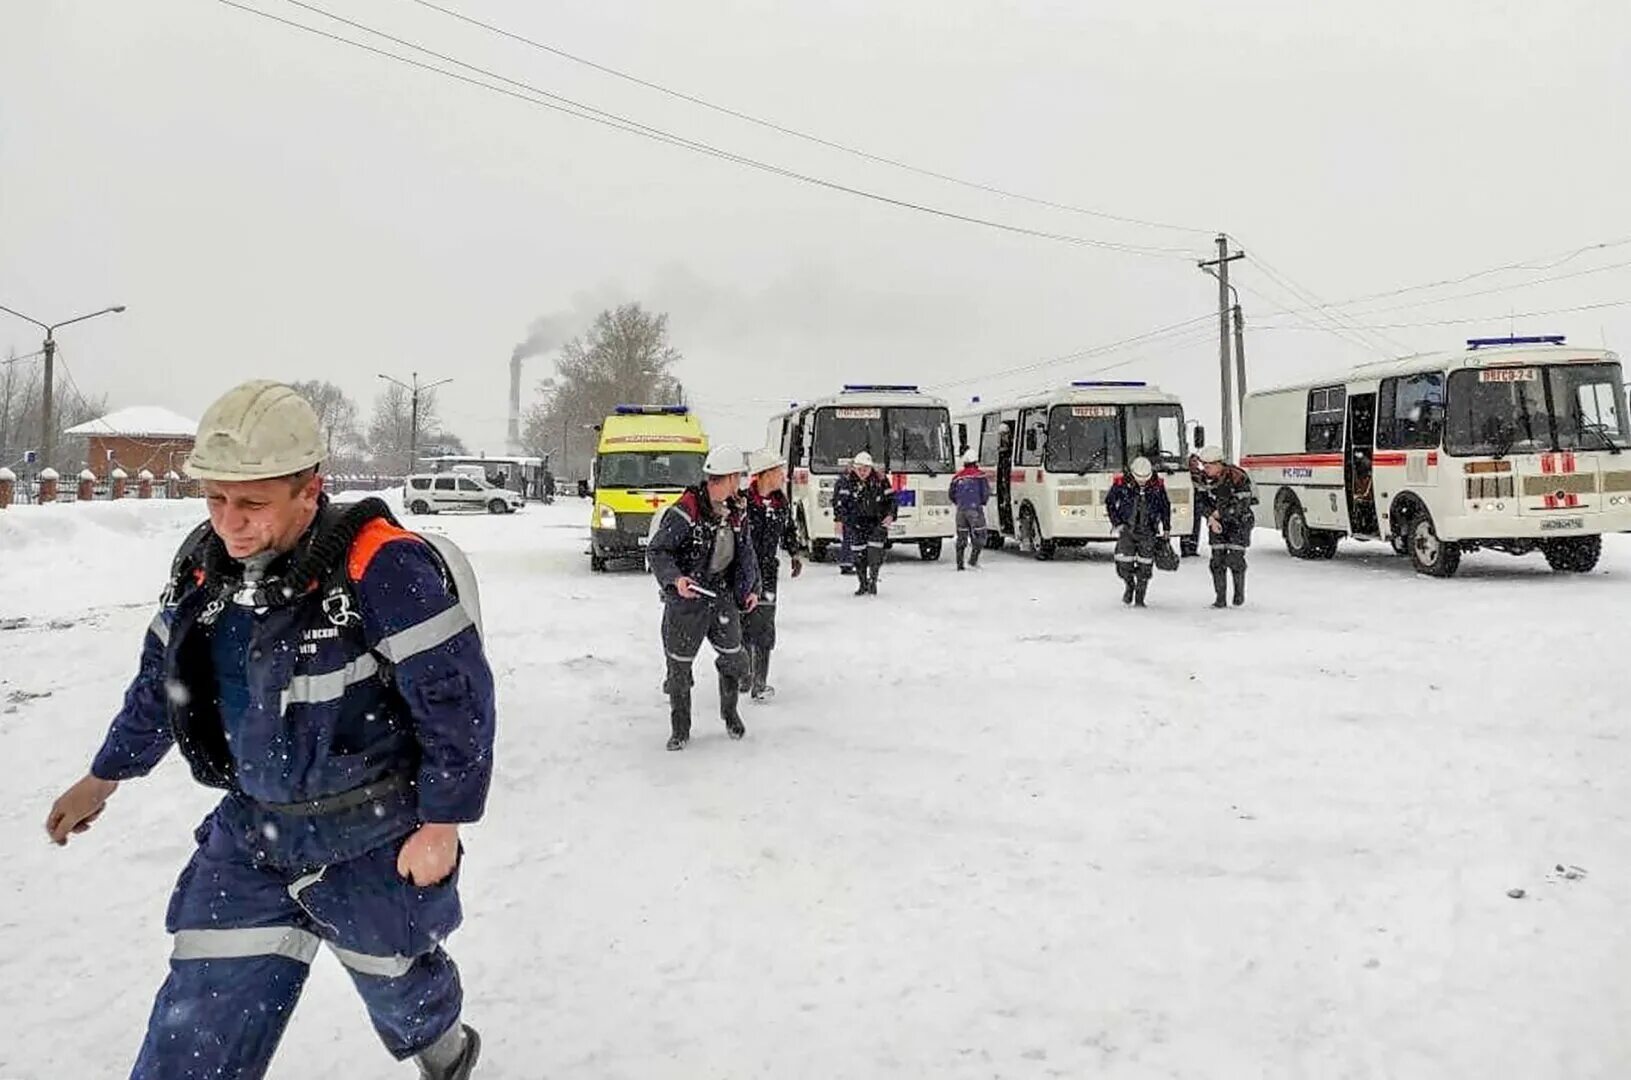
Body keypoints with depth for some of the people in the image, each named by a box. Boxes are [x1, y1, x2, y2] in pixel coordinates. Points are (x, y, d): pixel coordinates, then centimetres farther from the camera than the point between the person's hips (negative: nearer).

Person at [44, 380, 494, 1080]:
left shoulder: (381, 568, -27)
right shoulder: (206, 563, -4)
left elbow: (457, 698, -22)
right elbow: (162, 677, 13)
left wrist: (442, 824, -16)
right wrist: (106, 776, 22)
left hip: (377, 840, -5)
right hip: (253, 829, 5)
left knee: (392, 978, 19)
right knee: (199, 1016, 7)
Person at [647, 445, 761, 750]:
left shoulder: (736, 511, 3)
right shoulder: (685, 512, -20)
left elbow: (746, 551, 16)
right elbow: (656, 551, -16)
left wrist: (751, 587, 10)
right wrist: (675, 578, -32)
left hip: (722, 596, 6)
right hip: (686, 598, -6)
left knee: (733, 657, 10)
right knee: (680, 666, 4)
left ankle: (730, 711, 36)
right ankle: (680, 729, 21)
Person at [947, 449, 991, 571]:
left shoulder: (958, 476, 9)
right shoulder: (980, 475, -4)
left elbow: (951, 493, 12)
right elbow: (986, 492, -7)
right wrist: (982, 502, 12)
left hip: (961, 510, 5)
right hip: (975, 509, -5)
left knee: (961, 537, 11)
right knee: (979, 535, 5)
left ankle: (959, 563, 10)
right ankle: (973, 559, -5)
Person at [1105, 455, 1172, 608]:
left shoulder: (1157, 485, -5)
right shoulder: (1121, 483, -10)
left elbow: (1165, 506, 10)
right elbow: (1109, 502, 4)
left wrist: (1166, 529, 12)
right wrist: (1117, 524, -2)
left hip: (1148, 531, 1)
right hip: (1127, 528, -1)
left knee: (1145, 565, -2)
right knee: (1124, 562, -9)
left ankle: (1140, 597, 12)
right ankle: (1129, 585, 21)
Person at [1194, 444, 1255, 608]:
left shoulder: (1238, 477, -24)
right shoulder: (1204, 477, -7)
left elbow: (1241, 505, -24)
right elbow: (1200, 500, -1)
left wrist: (1219, 513, -18)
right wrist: (1211, 518, -16)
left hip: (1239, 520, -4)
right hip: (1217, 521, 4)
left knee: (1235, 558, -9)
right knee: (1217, 559, -3)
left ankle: (1239, 592, 14)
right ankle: (1220, 598, 2)